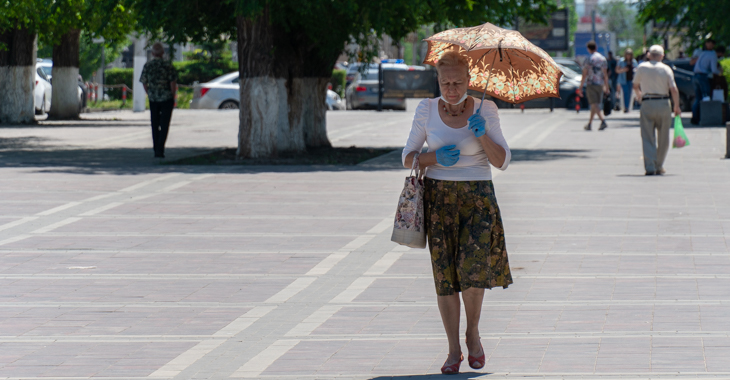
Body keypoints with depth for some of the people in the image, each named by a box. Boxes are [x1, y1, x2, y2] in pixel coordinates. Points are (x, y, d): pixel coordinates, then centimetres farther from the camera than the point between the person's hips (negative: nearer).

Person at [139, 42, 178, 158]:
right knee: (164, 125, 0)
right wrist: (173, 97, 1)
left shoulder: (147, 66, -2)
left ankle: (156, 149, 17)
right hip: (166, 98, -3)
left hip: (153, 99, 3)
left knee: (155, 125, 13)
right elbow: (173, 83, -11)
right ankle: (160, 149, -10)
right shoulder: (167, 65, -10)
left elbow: (144, 83, 2)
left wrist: (150, 94, 14)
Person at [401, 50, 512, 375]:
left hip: (478, 197, -1)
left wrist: (482, 134, -21)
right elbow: (408, 158, 5)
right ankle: (454, 350, 9)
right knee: (445, 275, -2)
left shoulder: (485, 110, -1)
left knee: (473, 271, -15)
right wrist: (435, 158, -15)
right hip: (439, 198, 1)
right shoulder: (427, 110, 2)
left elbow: (502, 161, -4)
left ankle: (473, 332, 11)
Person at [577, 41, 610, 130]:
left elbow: (585, 75, -9)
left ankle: (603, 121, -25)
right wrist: (606, 87, 12)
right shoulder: (603, 58, 6)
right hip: (600, 84, 5)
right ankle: (589, 124, 20)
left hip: (591, 84, -5)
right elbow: (605, 74, 7)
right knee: (595, 105, 14)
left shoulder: (588, 59, -9)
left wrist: (580, 87, -4)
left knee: (594, 105, -7)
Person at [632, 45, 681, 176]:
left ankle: (650, 167, -14)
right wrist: (677, 107, 1)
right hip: (663, 104, 0)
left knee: (647, 138, -1)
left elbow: (635, 86, 17)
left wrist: (639, 95, 39)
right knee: (663, 139, 13)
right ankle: (659, 166, 20)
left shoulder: (641, 67, 3)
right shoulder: (666, 69, 0)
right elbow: (674, 89, -8)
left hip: (647, 104, 0)